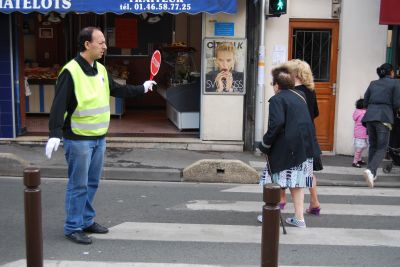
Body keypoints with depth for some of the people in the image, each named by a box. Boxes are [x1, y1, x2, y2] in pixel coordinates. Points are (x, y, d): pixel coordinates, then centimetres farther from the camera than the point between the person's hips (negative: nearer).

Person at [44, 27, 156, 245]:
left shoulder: (100, 69, 9)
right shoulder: (70, 71, -16)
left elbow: (117, 90, 24)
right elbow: (58, 106, -21)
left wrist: (142, 88, 27)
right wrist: (54, 134, -29)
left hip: (99, 138, 8)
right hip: (78, 139, -8)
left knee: (92, 183, 16)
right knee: (78, 185, 0)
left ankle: (86, 221, 30)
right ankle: (73, 228, 13)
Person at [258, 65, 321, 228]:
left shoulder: (277, 99, -10)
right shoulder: (299, 96, 14)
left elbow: (277, 123, -20)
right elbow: (308, 120, 21)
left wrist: (265, 144, -14)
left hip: (284, 148, -7)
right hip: (303, 146, 7)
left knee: (277, 182, 4)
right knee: (297, 182, 11)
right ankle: (299, 218, 13)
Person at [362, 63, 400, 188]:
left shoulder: (373, 83, 16)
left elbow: (365, 102, 12)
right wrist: (390, 107, 17)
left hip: (370, 116, 5)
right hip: (384, 117, -5)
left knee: (373, 146, 17)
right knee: (381, 148, -2)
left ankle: (372, 174, 17)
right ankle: (370, 170, -25)